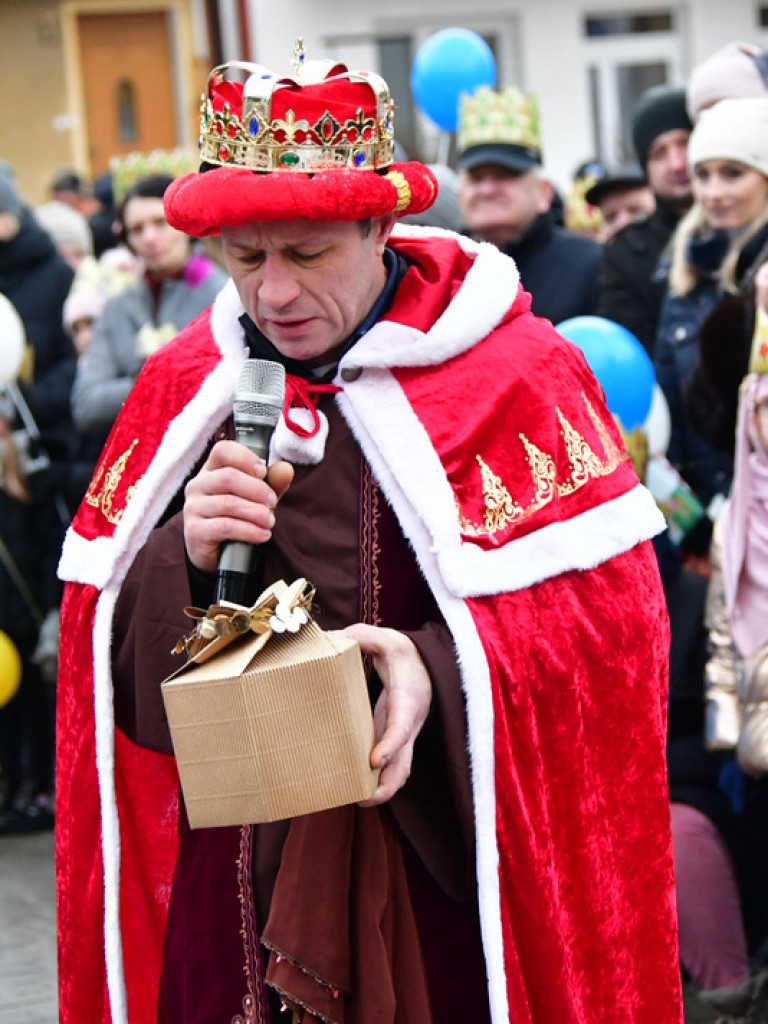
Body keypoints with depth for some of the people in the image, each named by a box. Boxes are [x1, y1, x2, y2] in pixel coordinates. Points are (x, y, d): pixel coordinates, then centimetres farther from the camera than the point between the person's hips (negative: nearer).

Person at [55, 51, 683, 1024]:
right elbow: (107, 645, 5)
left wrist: (445, 671, -26)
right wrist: (185, 560, -16)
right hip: (234, 864, 3)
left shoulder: (516, 371, -6)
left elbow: (609, 607, -11)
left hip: (449, 869, -3)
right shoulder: (183, 386, 7)